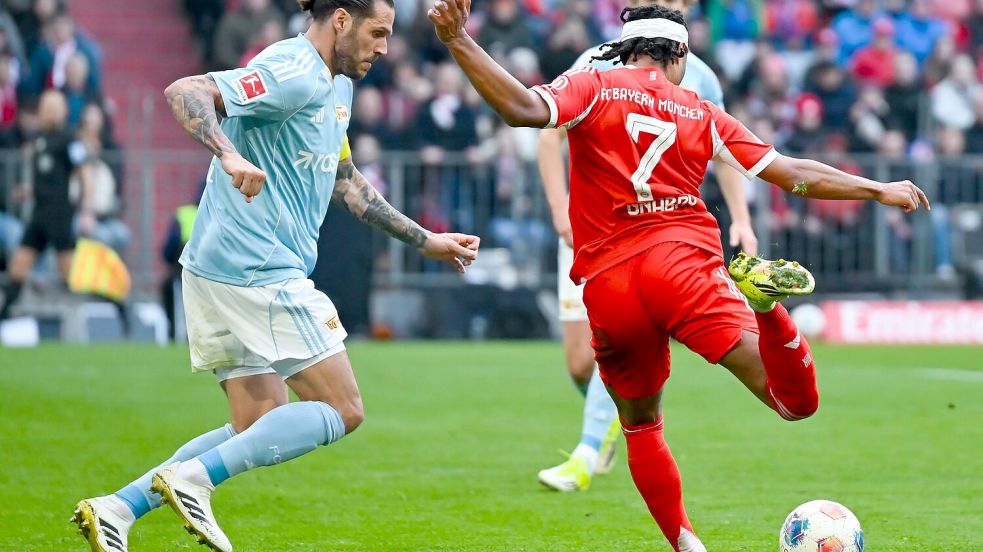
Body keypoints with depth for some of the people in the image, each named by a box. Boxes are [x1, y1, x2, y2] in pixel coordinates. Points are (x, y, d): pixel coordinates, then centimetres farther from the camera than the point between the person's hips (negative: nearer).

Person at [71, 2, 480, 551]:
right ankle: (193, 478, -12)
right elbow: (185, 91, -25)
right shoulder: (293, 74, -14)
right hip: (258, 272, -10)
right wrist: (229, 155, -41)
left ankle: (117, 507, 5)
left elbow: (346, 183, 31)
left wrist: (425, 240, 32)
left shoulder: (336, 86, 19)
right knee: (342, 410, -5)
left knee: (261, 432, 12)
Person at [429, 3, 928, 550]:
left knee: (640, 424, 23)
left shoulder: (592, 87, 9)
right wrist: (880, 190, 26)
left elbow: (524, 108, -11)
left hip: (608, 288, 1)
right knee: (796, 402, -9)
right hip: (686, 267, -1)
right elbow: (794, 175, 15)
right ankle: (764, 305, -37)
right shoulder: (703, 115, 15)